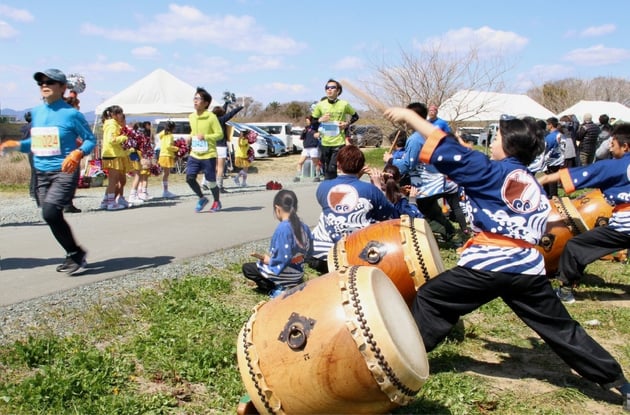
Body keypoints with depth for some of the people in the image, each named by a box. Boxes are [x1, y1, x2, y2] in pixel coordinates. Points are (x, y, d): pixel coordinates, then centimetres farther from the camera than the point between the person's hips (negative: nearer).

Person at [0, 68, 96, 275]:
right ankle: (74, 256, 25)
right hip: (41, 173, 7)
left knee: (50, 212, -22)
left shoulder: (71, 113, -7)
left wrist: (78, 153, -21)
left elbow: (90, 139, -3)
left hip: (64, 172, -7)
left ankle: (76, 253, -3)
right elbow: (35, 142, 20)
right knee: (53, 217, 8)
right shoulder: (36, 112, 10)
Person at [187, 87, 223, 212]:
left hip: (208, 155, -5)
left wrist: (205, 136, -22)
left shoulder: (211, 117, -12)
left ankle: (217, 202, 29)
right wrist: (191, 137, 6)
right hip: (194, 154, 5)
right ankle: (202, 198, 15)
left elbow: (220, 134, -12)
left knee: (211, 182, 3)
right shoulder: (191, 117, 8)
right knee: (189, 178, -8)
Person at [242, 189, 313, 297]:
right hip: (298, 274, 8)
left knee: (246, 268, 8)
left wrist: (269, 260, -9)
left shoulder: (283, 228, -24)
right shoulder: (303, 226, -2)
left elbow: (283, 258, -28)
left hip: (285, 274, -8)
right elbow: (308, 250, 7)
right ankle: (294, 285, 14)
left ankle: (277, 290, -1)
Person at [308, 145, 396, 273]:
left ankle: (326, 267, 17)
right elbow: (391, 215, 6)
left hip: (321, 252, 3)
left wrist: (355, 177, 18)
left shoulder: (323, 186, -1)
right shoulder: (370, 189, -9)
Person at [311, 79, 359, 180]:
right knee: (326, 170, 7)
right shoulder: (320, 105, 2)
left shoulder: (344, 104, -2)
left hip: (339, 142, -3)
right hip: (324, 143, 3)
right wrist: (320, 120, -12)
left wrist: (347, 123, -5)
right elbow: (312, 122, 9)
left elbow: (355, 116, 13)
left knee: (331, 169, -12)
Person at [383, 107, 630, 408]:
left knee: (429, 299, 8)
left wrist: (408, 116, 3)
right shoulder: (535, 187, 20)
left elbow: (446, 150, -3)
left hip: (487, 264, -6)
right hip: (528, 268, 6)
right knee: (561, 328, 17)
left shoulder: (492, 172, 1)